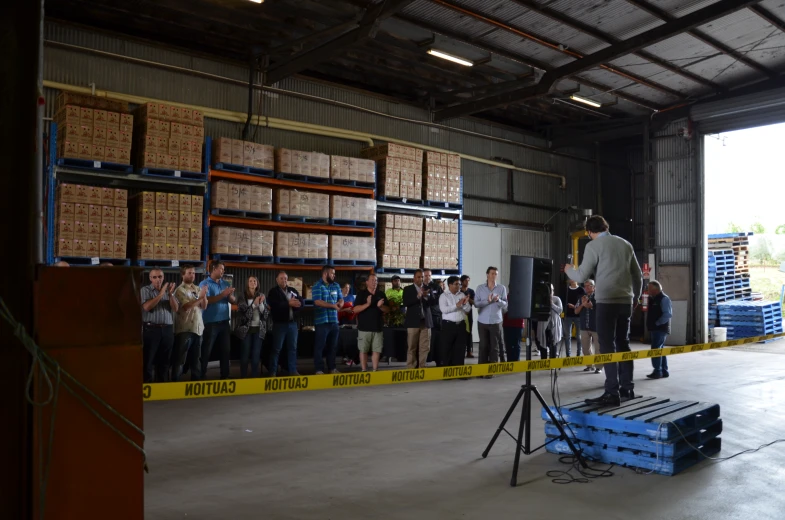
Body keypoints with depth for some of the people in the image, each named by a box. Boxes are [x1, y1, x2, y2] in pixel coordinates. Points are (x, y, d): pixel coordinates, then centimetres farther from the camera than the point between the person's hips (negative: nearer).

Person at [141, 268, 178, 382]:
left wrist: (170, 294, -10)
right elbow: (147, 307, -15)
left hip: (167, 329, 4)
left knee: (164, 361, 10)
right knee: (148, 361, -2)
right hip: (151, 329, -4)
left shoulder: (167, 290, 13)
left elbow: (175, 309, 4)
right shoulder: (145, 290, 1)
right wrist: (161, 294, -15)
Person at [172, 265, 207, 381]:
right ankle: (176, 382, 5)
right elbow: (187, 306, -18)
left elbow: (204, 306, 8)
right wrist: (200, 297, -18)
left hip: (198, 328, 6)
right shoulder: (180, 290, -6)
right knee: (180, 359, -1)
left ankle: (196, 380, 22)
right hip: (185, 329, -6)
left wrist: (204, 295, -9)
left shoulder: (197, 288, 13)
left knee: (196, 357, 13)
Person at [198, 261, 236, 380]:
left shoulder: (226, 284, 12)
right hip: (210, 322, -5)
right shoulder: (205, 284, -4)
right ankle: (202, 376, 10)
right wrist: (223, 295, -21)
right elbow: (207, 300, -18)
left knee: (225, 350, 10)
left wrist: (230, 296, -14)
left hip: (224, 321, 5)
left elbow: (234, 301, 8)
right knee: (206, 351, 1)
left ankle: (225, 376, 19)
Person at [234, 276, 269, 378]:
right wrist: (254, 304, -17)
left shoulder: (261, 296, 8)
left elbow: (266, 314, 3)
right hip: (246, 329, -3)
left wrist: (261, 303, -13)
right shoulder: (242, 296, -1)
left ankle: (255, 377, 11)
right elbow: (242, 313, -12)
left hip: (259, 329, 3)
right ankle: (243, 377, 9)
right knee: (245, 354, 0)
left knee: (256, 355, 3)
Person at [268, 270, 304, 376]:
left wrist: (295, 304, -19)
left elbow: (301, 302, 2)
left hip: (292, 323, 5)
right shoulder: (273, 292, -2)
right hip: (280, 323, -5)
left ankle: (293, 370, 17)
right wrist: (288, 304, -21)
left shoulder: (293, 290, 13)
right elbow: (275, 305, -19)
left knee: (293, 348, 9)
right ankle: (273, 372, 7)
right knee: (277, 349, 1)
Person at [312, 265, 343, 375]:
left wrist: (339, 304, -14)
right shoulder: (317, 286, -6)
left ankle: (332, 368, 20)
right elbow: (318, 302, -16)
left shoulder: (336, 286, 14)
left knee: (332, 346, 12)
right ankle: (319, 369, 2)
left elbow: (341, 300, 10)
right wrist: (333, 305, -18)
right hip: (322, 320, -6)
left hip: (334, 320, 6)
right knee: (320, 346, -2)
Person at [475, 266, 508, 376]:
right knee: (483, 345, 4)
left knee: (494, 346, 1)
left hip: (496, 321, 0)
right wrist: (487, 301, -19)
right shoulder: (480, 288, 3)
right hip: (482, 321, 0)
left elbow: (505, 305, 0)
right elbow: (476, 303, -4)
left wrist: (498, 300, -20)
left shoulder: (502, 288, 3)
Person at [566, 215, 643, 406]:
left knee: (607, 347, -5)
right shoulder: (626, 244, 14)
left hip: (607, 301, -6)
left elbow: (581, 276, -5)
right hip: (625, 301, 6)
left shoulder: (593, 245, -4)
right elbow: (638, 276, 17)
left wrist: (568, 269, 15)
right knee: (623, 344, 15)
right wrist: (635, 299, 27)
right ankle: (627, 388, 20)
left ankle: (612, 393, -8)